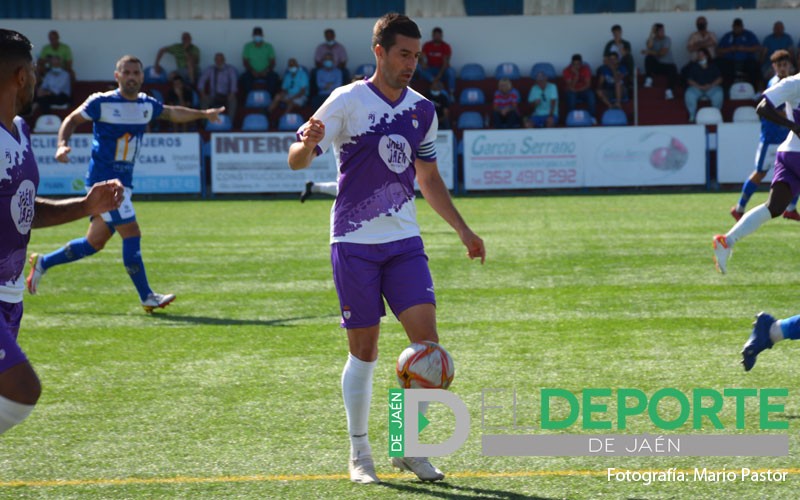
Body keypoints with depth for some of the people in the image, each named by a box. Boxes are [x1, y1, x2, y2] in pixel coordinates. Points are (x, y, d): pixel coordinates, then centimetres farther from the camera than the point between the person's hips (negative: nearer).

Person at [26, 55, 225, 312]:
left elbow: (173, 113, 27)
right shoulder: (102, 102, -8)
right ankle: (147, 297, -8)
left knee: (94, 243, 11)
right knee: (131, 233, -13)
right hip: (103, 178, -7)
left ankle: (42, 263, 27)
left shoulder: (147, 105, 10)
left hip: (124, 182, 8)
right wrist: (62, 144, -16)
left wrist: (203, 113, 22)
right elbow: (72, 120, 0)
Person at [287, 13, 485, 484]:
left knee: (427, 338, -7)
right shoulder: (348, 101, -7)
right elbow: (296, 159, -9)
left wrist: (463, 230, 19)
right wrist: (308, 144, -33)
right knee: (364, 350, 0)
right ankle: (359, 454, 13)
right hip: (355, 242, -4)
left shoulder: (422, 110, 9)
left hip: (404, 241, 4)